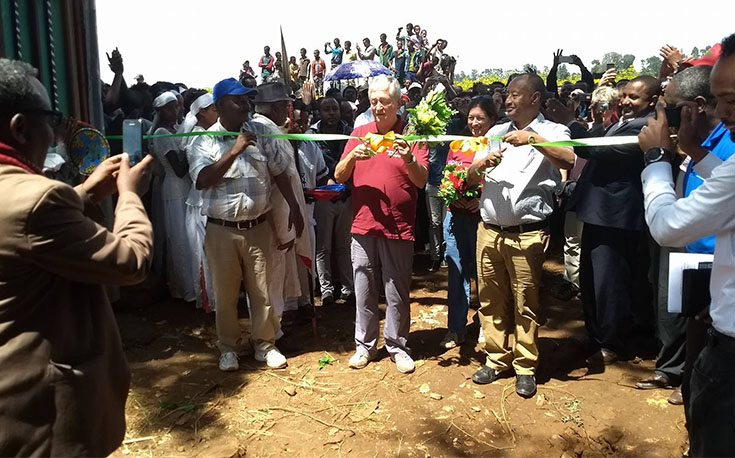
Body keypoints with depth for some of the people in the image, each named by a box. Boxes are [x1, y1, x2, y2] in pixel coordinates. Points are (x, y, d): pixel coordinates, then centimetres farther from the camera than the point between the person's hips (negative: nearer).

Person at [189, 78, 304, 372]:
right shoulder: (206, 141, -2)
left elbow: (279, 172, 12)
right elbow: (202, 180, -17)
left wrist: (294, 208, 7)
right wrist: (234, 151, -22)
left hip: (258, 228, 2)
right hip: (222, 231, -2)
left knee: (262, 291, 9)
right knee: (225, 293, 9)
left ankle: (265, 345, 25)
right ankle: (229, 347, 27)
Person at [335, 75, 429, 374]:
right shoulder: (359, 134, 8)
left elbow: (422, 181, -8)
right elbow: (339, 176, 5)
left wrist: (409, 160, -28)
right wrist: (352, 156, -14)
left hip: (398, 228, -2)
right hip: (363, 226, 2)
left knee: (397, 293, 6)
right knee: (364, 292, 10)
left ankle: (397, 346, 23)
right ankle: (365, 345, 25)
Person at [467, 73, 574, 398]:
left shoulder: (552, 133, 1)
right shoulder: (496, 133, 15)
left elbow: (569, 161, -21)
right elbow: (470, 179, 14)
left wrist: (534, 139, -29)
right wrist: (481, 164, -7)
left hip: (526, 234, -5)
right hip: (489, 230, 5)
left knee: (525, 303, 3)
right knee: (491, 299, 12)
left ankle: (525, 368, 18)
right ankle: (496, 359, 27)